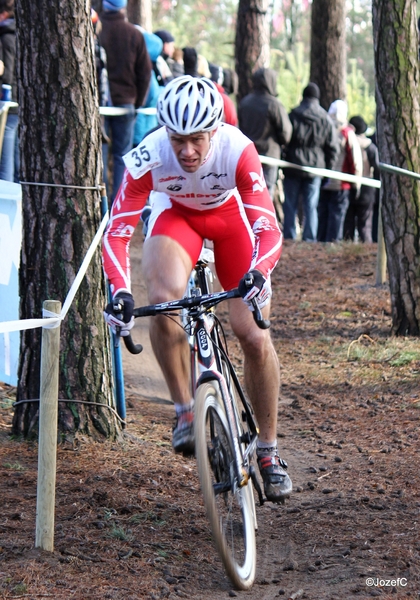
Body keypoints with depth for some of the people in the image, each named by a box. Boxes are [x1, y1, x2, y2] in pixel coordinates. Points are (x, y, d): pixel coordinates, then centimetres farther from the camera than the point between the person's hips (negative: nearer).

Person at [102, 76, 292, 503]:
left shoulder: (238, 151, -36)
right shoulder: (148, 157, -34)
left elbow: (268, 228, -39)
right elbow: (116, 231, -32)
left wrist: (258, 274, -58)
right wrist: (119, 292, -47)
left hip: (231, 214, 0)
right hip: (175, 213, 0)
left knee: (254, 335, -9)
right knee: (163, 298, -31)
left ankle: (268, 452, 8)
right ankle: (185, 411, -12)